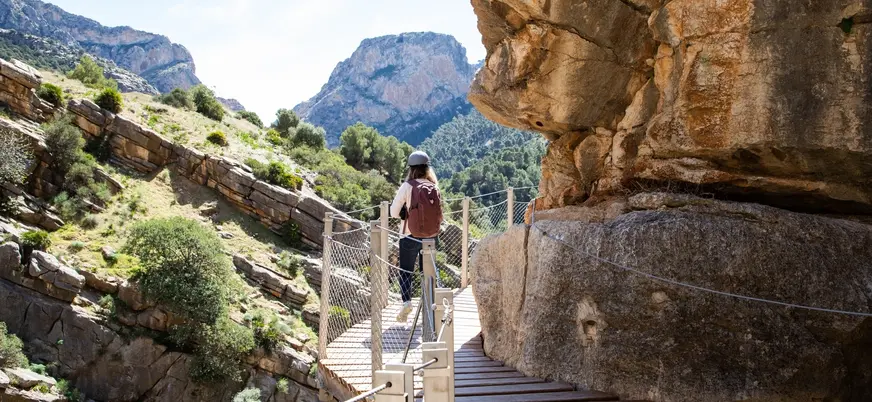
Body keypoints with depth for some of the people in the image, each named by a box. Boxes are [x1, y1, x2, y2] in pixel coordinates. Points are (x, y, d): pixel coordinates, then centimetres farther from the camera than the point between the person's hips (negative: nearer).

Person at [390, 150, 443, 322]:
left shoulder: (407, 186, -11)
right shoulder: (434, 187, -2)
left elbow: (394, 212, -7)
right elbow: (439, 214, 4)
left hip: (410, 237, -3)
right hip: (431, 237, 3)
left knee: (406, 271, 9)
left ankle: (406, 301, -11)